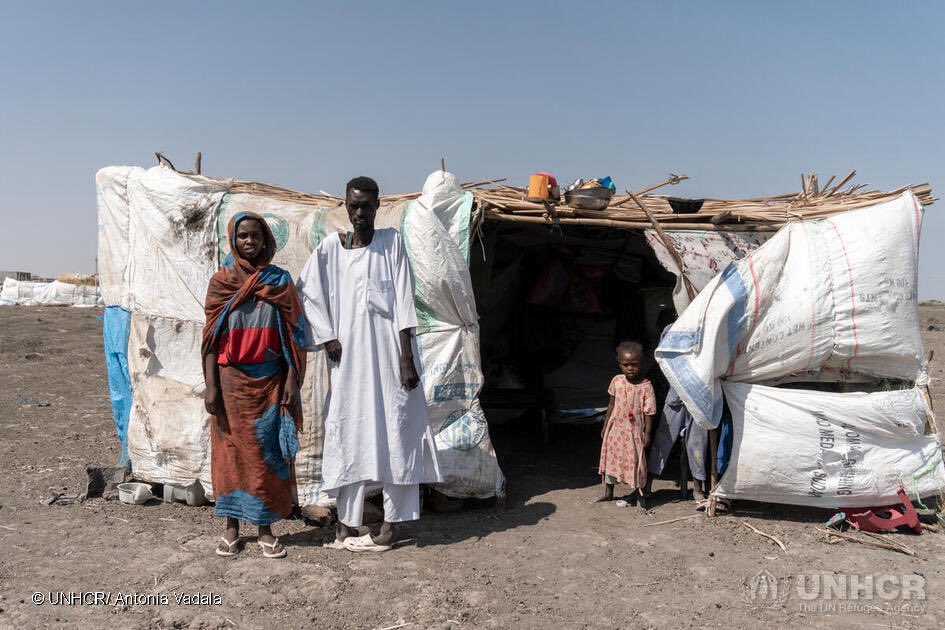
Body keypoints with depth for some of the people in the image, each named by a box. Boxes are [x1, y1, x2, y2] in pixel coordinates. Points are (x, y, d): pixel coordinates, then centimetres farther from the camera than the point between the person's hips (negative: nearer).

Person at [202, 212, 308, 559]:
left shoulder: (280, 280, 3)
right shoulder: (220, 282, 2)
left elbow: (292, 334, 2)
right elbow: (211, 337, 1)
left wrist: (292, 379, -4)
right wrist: (210, 385, -5)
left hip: (270, 380, 0)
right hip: (232, 379, 0)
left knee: (268, 451, 4)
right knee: (231, 449, 6)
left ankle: (265, 528, 15)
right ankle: (232, 526, 20)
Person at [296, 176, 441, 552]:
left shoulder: (392, 242, 3)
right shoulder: (330, 247, 8)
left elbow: (403, 301, -3)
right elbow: (306, 292, 11)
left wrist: (407, 359, -9)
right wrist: (327, 337, 0)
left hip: (387, 352, -1)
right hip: (348, 355, 2)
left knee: (394, 430, 0)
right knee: (349, 432, 6)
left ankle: (393, 521, 10)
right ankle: (346, 522, 15)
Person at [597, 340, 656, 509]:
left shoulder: (645, 386, -14)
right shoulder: (616, 381, -2)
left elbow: (649, 412, -11)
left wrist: (647, 433, -10)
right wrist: (605, 425, 11)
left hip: (634, 430, -4)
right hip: (616, 427, 5)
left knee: (635, 459, 2)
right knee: (611, 457, 13)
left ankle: (639, 491, 21)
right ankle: (608, 492, 29)